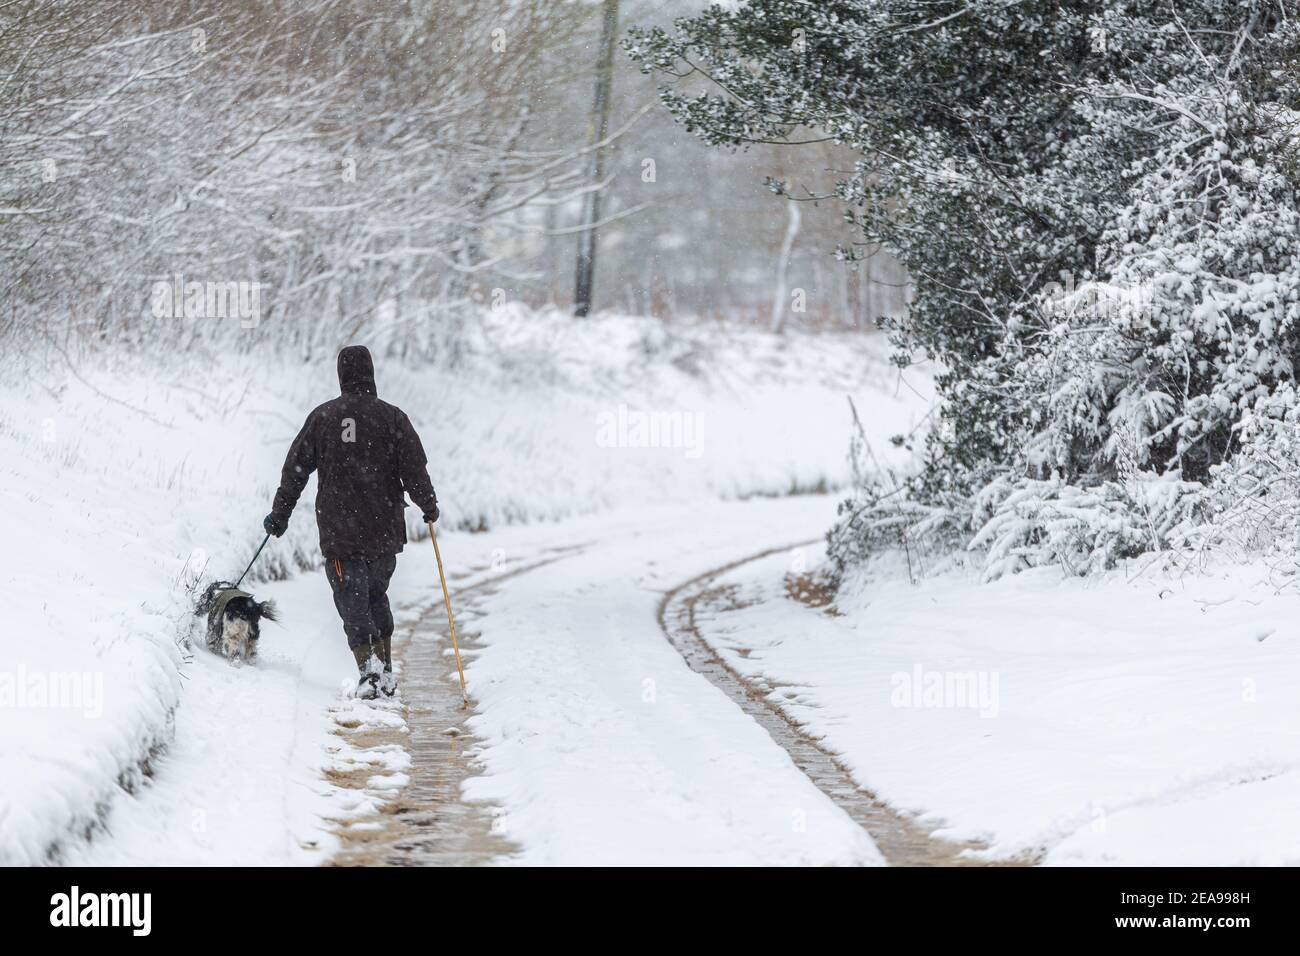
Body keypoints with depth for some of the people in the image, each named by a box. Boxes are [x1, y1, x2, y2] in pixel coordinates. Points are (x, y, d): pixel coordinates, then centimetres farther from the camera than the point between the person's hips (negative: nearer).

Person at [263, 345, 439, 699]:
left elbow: (295, 469, 3)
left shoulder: (322, 417, 0)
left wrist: (279, 515, 12)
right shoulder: (392, 417, -2)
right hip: (384, 528, 1)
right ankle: (385, 671, 16)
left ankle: (368, 666, -17)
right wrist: (429, 505, 16)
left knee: (352, 601, 1)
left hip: (338, 531, -1)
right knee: (377, 595, 19)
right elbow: (414, 469, -2)